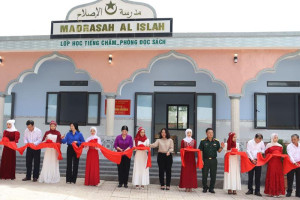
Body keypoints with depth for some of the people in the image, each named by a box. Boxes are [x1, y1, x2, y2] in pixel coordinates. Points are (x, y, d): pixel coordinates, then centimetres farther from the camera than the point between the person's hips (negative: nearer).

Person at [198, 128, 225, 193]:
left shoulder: (216, 141, 6)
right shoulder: (203, 141, -1)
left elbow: (219, 151, 10)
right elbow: (200, 151, -2)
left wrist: (221, 147, -11)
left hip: (214, 160, 2)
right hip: (205, 160, -2)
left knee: (213, 175, 7)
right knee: (204, 175, 4)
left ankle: (211, 188, 20)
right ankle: (205, 188, 19)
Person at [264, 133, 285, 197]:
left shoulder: (280, 146, 16)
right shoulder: (269, 145, 6)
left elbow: (281, 153, 17)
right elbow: (266, 153, 5)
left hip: (278, 162, 3)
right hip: (271, 162, -3)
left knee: (278, 176, -1)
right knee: (271, 176, -4)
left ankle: (277, 192, 4)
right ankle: (271, 192, 1)